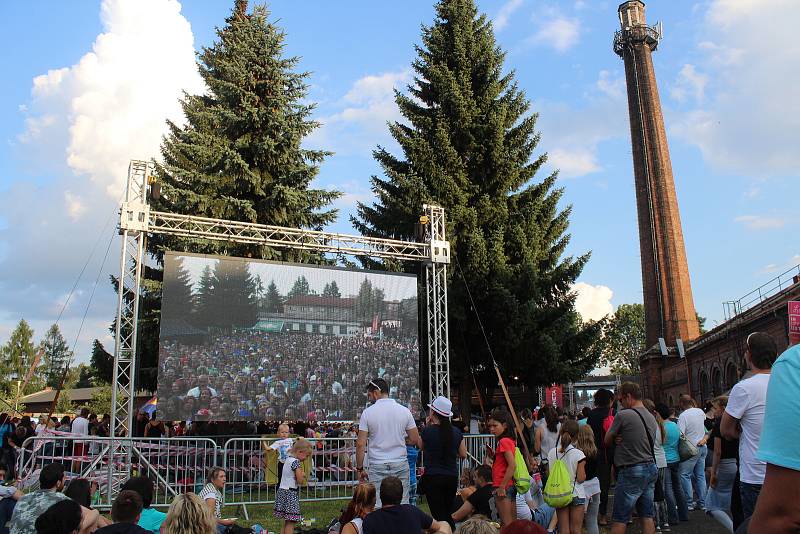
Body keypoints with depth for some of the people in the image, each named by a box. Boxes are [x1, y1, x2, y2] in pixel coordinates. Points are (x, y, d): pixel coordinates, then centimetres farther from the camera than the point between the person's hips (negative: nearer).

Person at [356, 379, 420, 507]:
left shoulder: (368, 412, -5)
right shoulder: (404, 411, 2)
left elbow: (360, 444, -6)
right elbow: (415, 440, 5)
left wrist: (360, 469, 3)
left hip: (377, 467, -2)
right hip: (401, 464, 2)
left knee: (378, 506, 1)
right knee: (402, 505, 8)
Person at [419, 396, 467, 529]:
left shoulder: (428, 430, -11)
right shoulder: (456, 432, -1)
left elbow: (421, 447, 8)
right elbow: (463, 454, 10)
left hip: (433, 477, -4)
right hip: (452, 477, 4)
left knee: (438, 515, 1)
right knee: (447, 513, 19)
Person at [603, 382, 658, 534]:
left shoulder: (623, 415, -14)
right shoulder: (651, 417, 10)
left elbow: (607, 441, -6)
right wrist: (622, 440, 1)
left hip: (631, 471, -7)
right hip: (651, 468, 8)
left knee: (619, 519, -2)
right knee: (647, 516, 11)